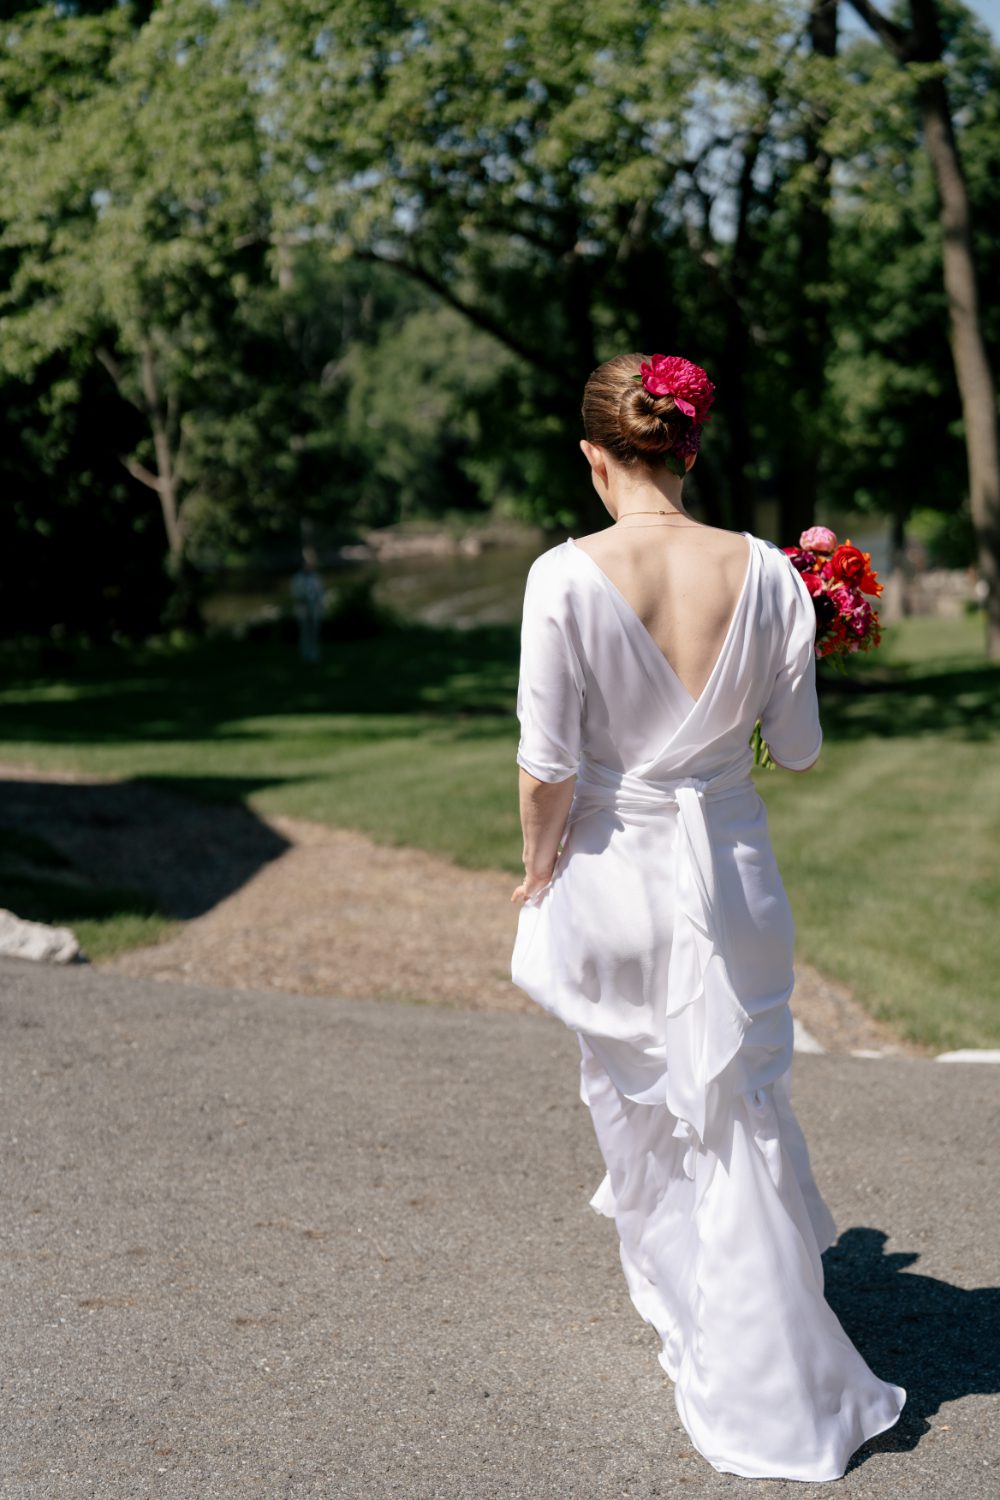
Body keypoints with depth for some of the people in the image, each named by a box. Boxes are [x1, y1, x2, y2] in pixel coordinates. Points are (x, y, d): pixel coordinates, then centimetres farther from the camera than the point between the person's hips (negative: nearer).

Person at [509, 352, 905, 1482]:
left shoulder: (568, 576, -17)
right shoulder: (764, 572, -10)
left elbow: (548, 765, -14)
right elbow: (799, 748, -1)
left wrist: (537, 869, 3)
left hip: (613, 872, -1)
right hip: (731, 871, 2)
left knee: (638, 1113, 21)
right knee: (740, 1122, 15)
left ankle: (686, 1318, 41)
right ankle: (771, 1395, 25)